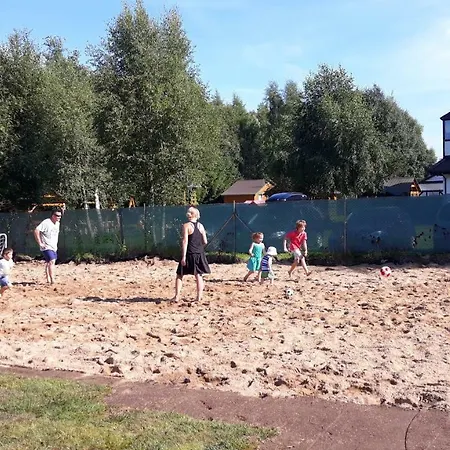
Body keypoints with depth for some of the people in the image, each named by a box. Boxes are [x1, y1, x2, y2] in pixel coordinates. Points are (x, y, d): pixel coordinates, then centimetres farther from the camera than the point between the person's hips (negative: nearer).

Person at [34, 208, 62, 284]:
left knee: (49, 263, 18)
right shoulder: (46, 222, -17)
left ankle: (48, 280, 29)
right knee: (52, 261, -20)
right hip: (47, 247, -9)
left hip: (54, 247, 9)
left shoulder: (57, 223, 9)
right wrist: (40, 243, -21)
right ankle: (52, 280, -23)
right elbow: (36, 231, -23)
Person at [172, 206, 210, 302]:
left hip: (190, 254, -4)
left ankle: (177, 296, 2)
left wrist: (183, 256, -15)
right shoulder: (201, 226, 5)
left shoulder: (186, 226, -8)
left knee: (180, 275, 6)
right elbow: (205, 241, 6)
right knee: (198, 275, 10)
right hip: (200, 254, 4)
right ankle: (199, 297, 10)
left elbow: (185, 241, -14)